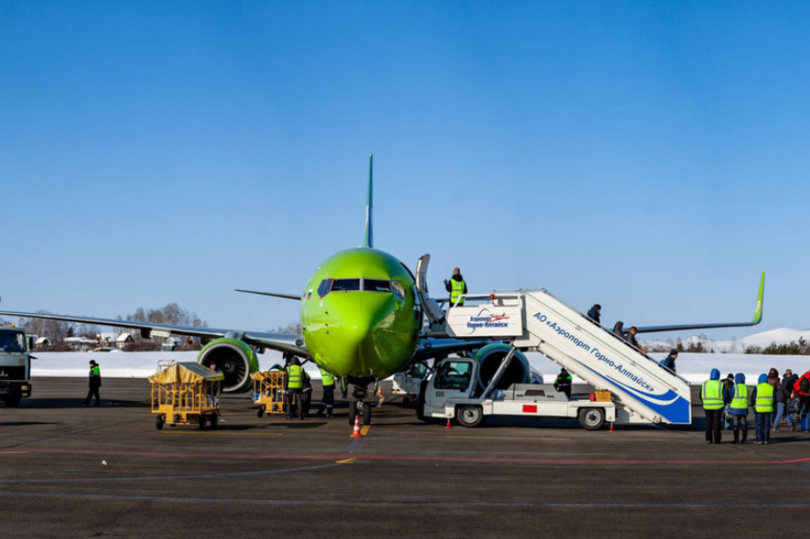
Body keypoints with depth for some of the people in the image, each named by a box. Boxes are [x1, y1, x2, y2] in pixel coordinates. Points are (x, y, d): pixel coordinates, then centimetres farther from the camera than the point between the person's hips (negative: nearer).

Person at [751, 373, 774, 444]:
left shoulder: (757, 387, -7)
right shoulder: (771, 387, 4)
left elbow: (753, 398, -3)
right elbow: (773, 398, 11)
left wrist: (752, 405, 13)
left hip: (759, 409, -3)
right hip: (768, 409, 3)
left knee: (759, 424, 2)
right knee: (767, 424, 8)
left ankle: (759, 439, -2)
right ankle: (766, 439, 7)